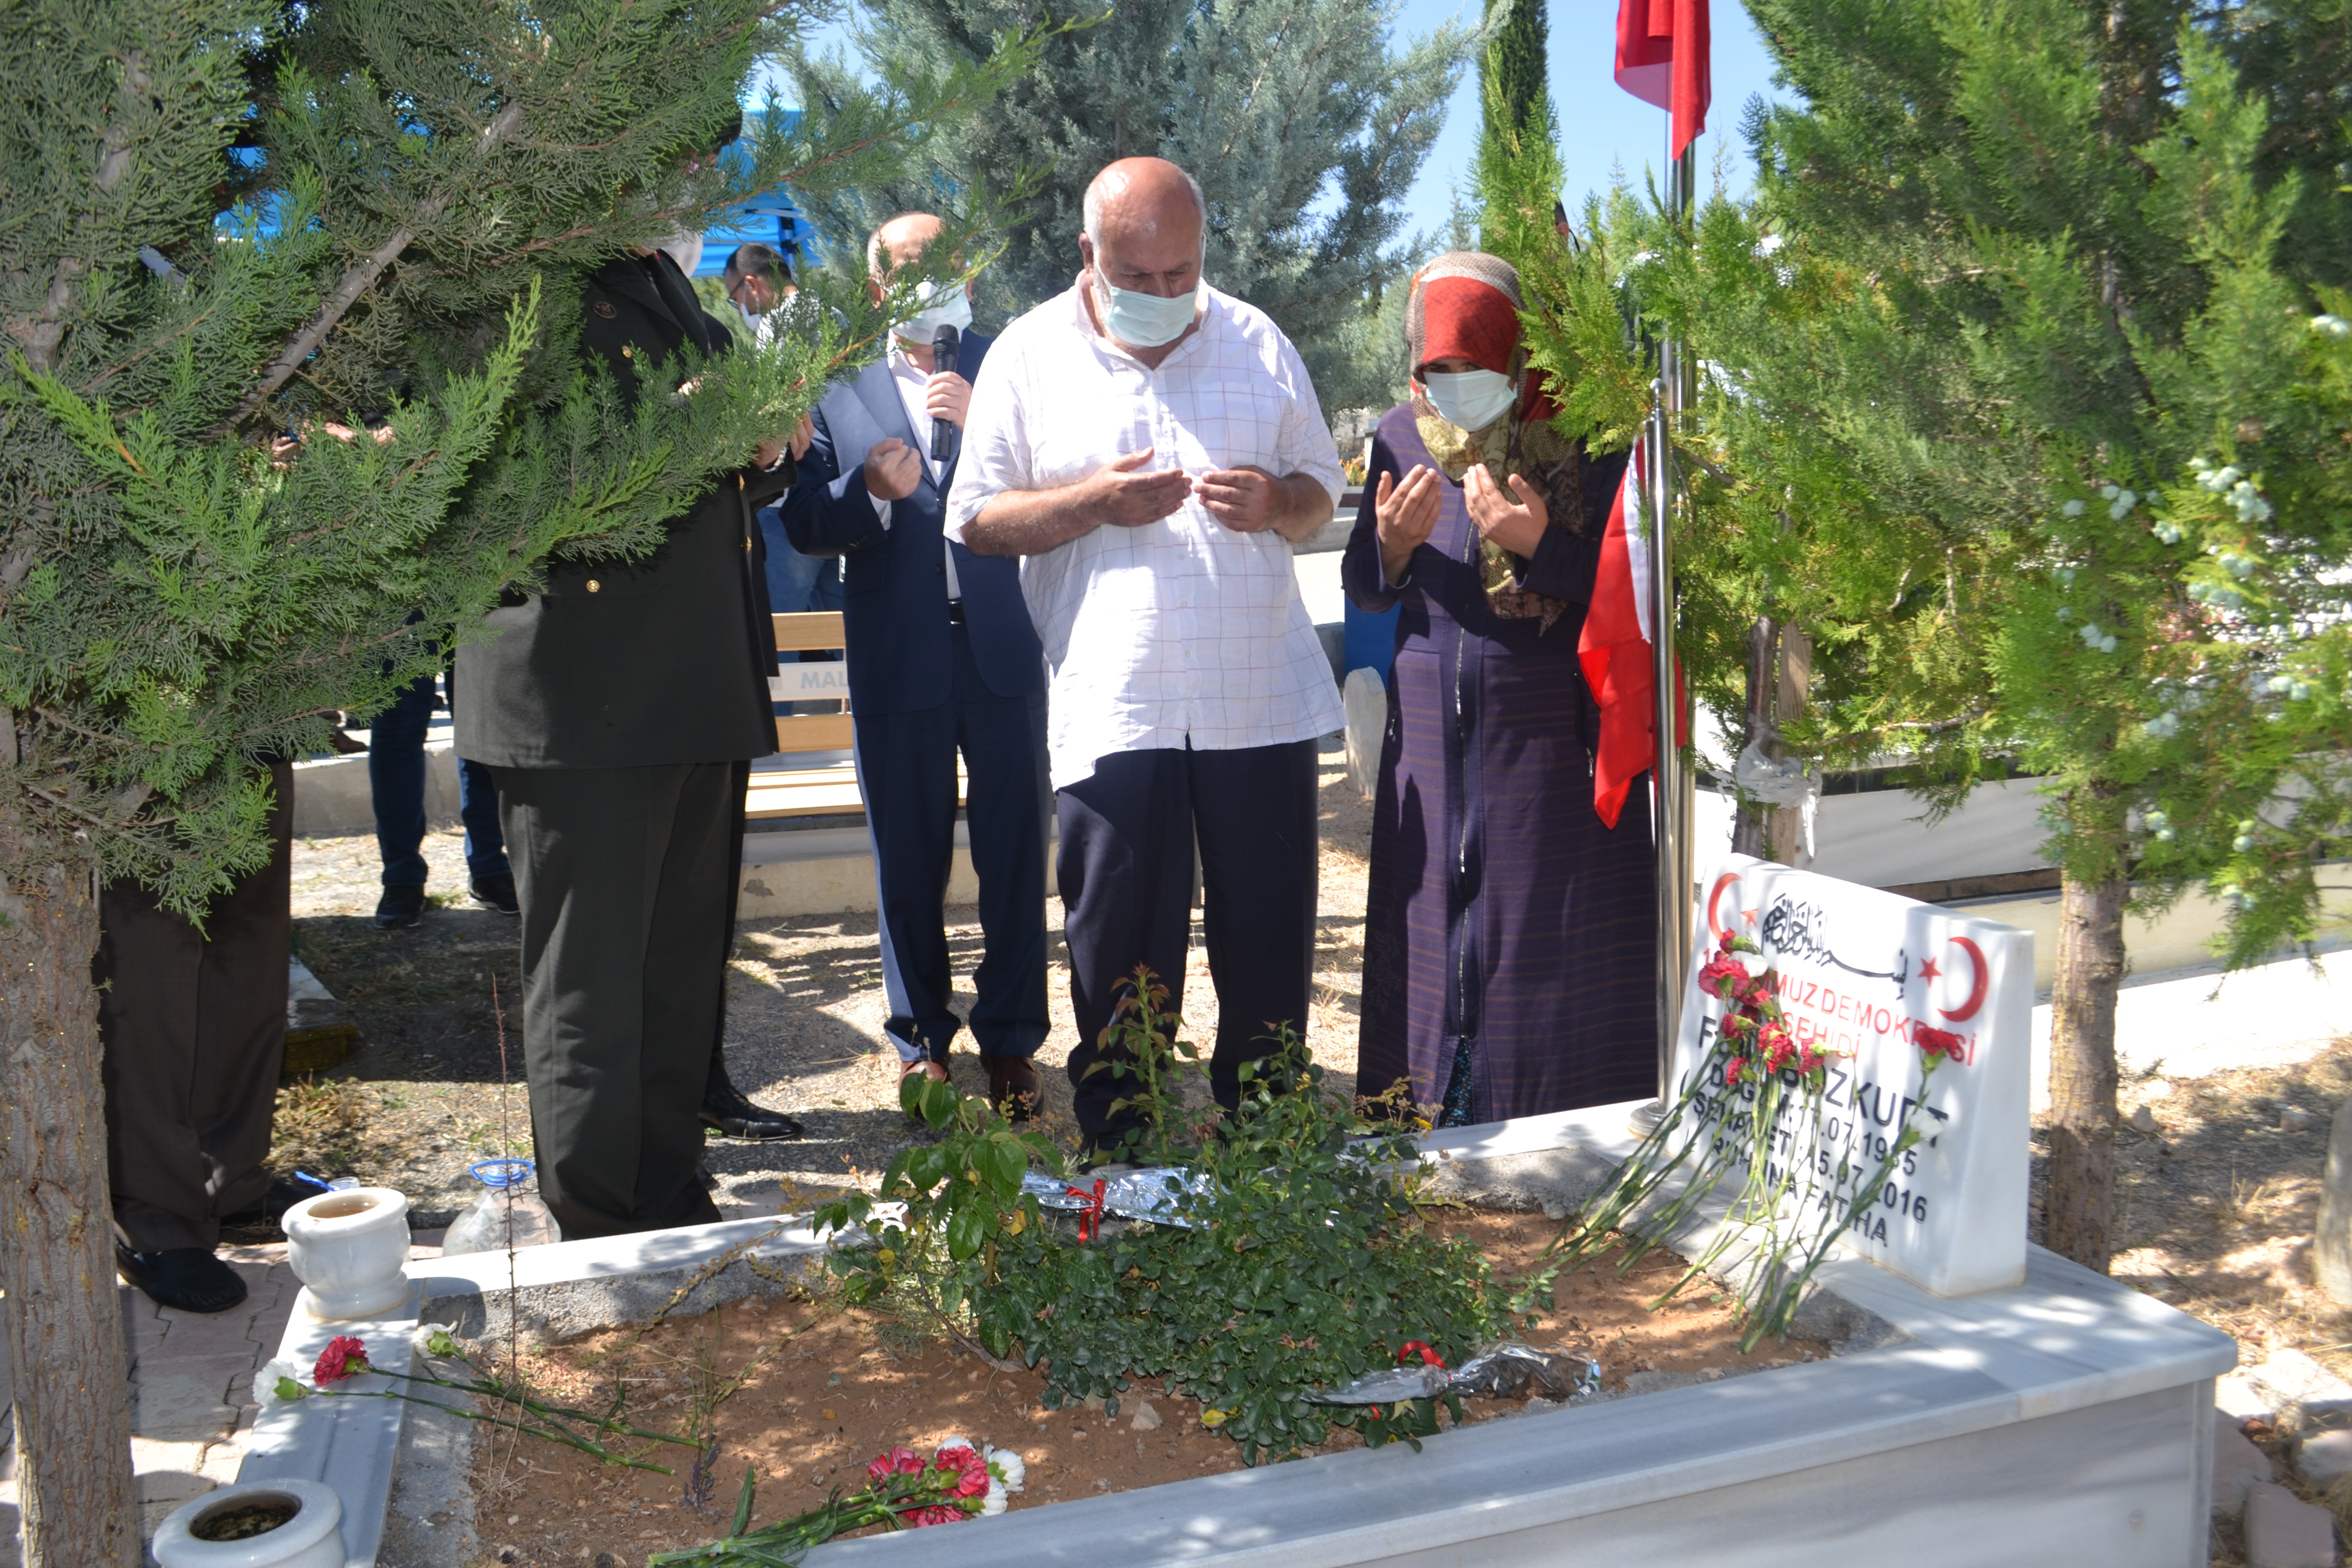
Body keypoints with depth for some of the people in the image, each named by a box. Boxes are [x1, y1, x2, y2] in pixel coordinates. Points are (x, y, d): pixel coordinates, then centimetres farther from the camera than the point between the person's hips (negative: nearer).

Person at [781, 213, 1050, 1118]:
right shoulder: (838, 388, 7)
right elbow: (804, 523, 2)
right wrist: (873, 489, -16)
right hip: (897, 660, 0)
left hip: (1004, 646, 0)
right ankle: (922, 1040, 24)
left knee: (1015, 855, 3)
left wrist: (982, 421, -16)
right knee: (909, 863, 9)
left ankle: (1010, 1041, 17)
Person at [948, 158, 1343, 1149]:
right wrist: (1095, 503, -14)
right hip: (1110, 706, -2)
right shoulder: (1028, 356, 4)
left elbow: (1321, 491, 14)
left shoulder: (1256, 342, 10)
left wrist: (1275, 502, -9)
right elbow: (978, 520, 1)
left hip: (1262, 696, 2)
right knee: (1120, 955, 3)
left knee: (1271, 943, 8)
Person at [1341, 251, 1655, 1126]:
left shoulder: (1581, 439, -8)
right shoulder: (1400, 438, 5)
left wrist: (1539, 542, -25)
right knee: (1431, 938, 9)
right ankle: (1435, 1122, 23)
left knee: (1548, 945, 1)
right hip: (1431, 737, 4)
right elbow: (1363, 592, 11)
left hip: (1551, 734, -4)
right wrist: (1392, 542, -10)